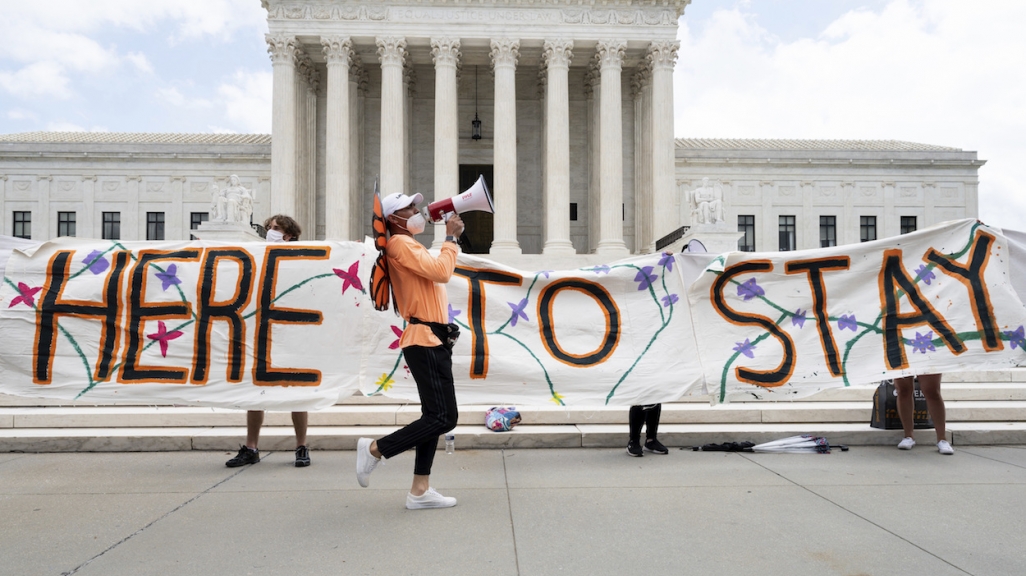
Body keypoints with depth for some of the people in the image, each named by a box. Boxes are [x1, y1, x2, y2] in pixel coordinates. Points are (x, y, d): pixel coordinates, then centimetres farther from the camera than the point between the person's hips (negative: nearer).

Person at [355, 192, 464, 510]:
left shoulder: (409, 246, 24)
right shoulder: (400, 244, -9)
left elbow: (437, 273, 19)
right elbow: (441, 272, -19)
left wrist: (450, 239, 13)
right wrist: (450, 238, -6)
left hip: (431, 339, 11)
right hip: (425, 340, -11)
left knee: (435, 416, 10)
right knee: (444, 417, -11)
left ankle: (420, 490, 13)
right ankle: (375, 448, 0)